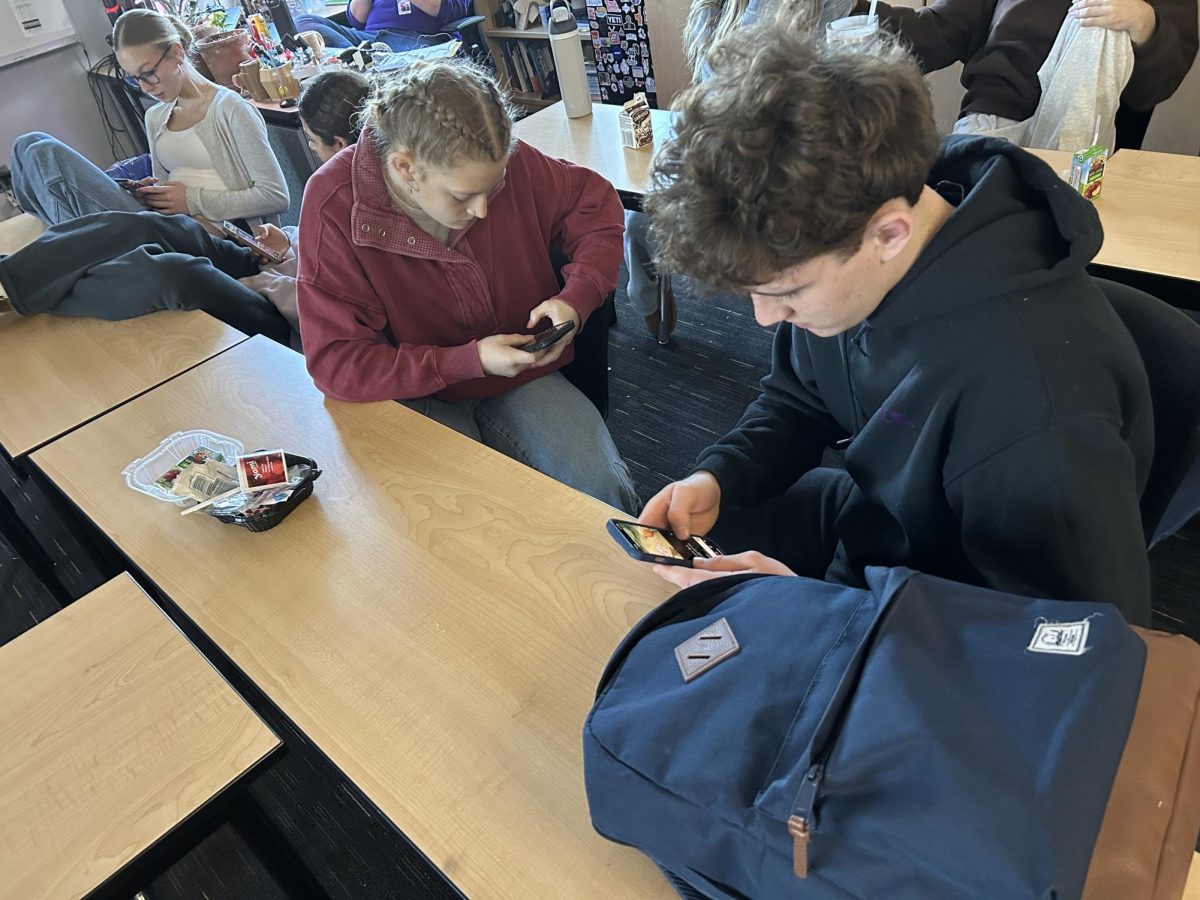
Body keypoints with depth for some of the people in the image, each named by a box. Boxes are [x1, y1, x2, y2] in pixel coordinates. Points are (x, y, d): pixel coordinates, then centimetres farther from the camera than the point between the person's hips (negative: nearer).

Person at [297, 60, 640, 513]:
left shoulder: (504, 161, -12)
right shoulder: (334, 205, -19)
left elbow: (597, 203, 5)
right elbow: (336, 363, -18)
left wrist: (576, 298, -12)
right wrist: (468, 361, -24)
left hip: (520, 375, 3)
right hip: (417, 395, -2)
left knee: (603, 488, -18)